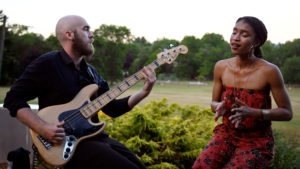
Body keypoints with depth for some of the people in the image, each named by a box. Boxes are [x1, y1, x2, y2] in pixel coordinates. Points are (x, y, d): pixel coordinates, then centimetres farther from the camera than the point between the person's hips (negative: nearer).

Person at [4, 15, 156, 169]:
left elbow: (112, 108, 16)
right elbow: (13, 99, -7)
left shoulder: (91, 72, 16)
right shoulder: (47, 64, -6)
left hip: (96, 138, 7)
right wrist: (43, 129, -20)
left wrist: (144, 92, 2)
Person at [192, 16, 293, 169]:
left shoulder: (269, 71, -14)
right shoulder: (221, 67, -2)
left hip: (257, 141, -3)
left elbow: (287, 113, -9)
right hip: (226, 135, 3)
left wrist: (252, 113, -24)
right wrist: (219, 107, -15)